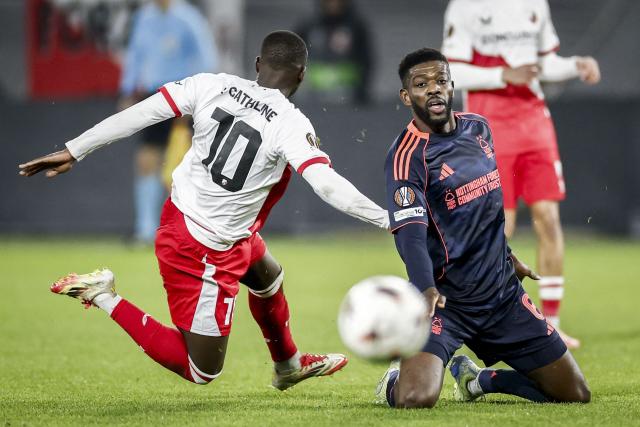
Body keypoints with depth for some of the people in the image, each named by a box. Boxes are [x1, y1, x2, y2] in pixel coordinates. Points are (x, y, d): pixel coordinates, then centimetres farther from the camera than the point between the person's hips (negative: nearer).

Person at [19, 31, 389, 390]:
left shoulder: (213, 85, -7)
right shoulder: (292, 126, -21)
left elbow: (138, 114, -7)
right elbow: (328, 185, -30)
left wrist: (73, 152, -2)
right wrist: (386, 219, -22)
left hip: (179, 214, 8)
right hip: (208, 252, -8)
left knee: (268, 278, 33)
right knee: (201, 372, 9)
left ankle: (289, 366, 55)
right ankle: (106, 299, 2)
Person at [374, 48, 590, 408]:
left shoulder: (479, 128, 7)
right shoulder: (408, 155, -16)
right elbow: (410, 232, -29)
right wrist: (426, 289, -46)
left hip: (504, 291, 6)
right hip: (445, 298, -6)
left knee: (575, 394, 5)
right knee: (414, 398, -29)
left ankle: (479, 379, 27)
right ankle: (395, 381, 9)